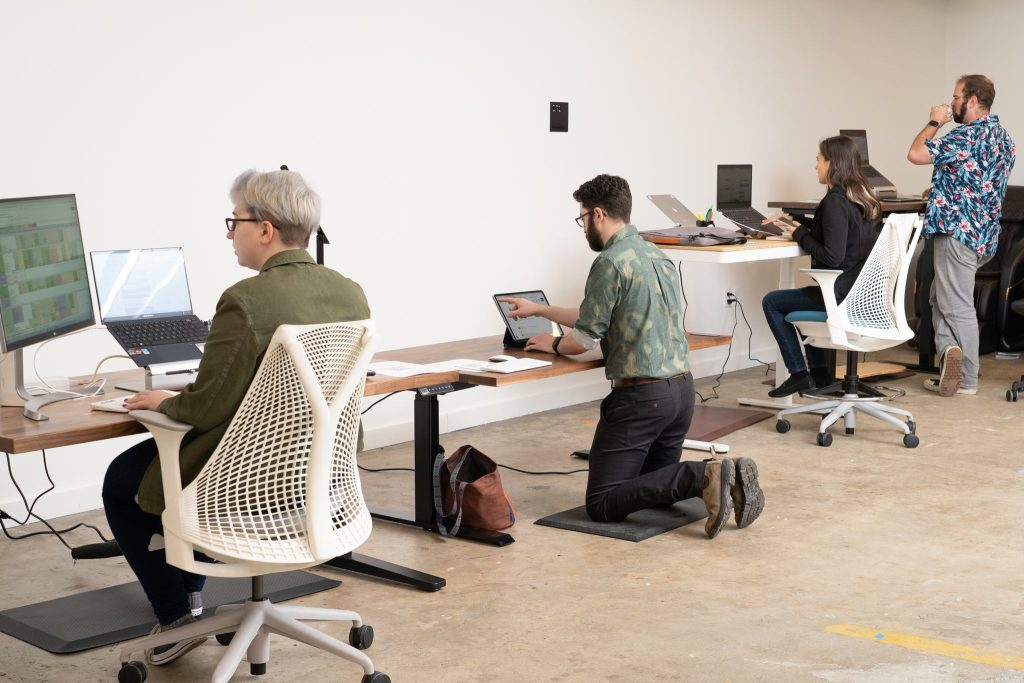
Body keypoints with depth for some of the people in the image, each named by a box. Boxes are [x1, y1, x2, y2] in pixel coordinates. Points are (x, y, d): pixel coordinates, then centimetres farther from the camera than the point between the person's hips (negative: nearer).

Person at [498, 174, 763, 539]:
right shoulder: (656, 254, 15)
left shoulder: (610, 262, -13)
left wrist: (553, 344, 11)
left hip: (641, 396, -9)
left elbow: (585, 339, -11)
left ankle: (702, 478, -20)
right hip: (682, 388, 9)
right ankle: (727, 478, -4)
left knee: (602, 505, -3)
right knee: (656, 482, 24)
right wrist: (539, 309, 33)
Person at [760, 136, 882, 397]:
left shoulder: (835, 201, -20)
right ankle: (819, 372, 30)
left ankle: (798, 374, 10)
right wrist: (795, 220, 22)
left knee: (772, 302, 9)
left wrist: (800, 235, -11)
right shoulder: (861, 197, 8)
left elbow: (832, 256, -25)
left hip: (843, 295, -9)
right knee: (805, 297, 33)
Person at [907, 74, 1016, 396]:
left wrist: (934, 122, -4)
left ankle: (967, 380, -4)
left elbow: (916, 154, -18)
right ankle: (951, 356, 7)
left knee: (957, 307, -4)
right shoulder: (1002, 137, 13)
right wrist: (940, 190, 21)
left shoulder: (969, 135, -18)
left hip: (958, 231, -9)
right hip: (983, 233, 9)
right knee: (940, 298, 16)